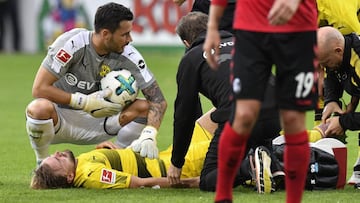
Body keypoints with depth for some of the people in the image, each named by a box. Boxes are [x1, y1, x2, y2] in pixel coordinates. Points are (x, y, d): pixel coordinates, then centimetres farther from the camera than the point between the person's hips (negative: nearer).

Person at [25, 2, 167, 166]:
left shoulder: (128, 55, -12)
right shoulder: (72, 44, -22)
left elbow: (158, 99, -13)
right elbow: (39, 89, -23)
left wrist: (149, 137, -31)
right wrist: (85, 102, -26)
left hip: (96, 120, 3)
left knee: (144, 108, -18)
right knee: (39, 108, -38)